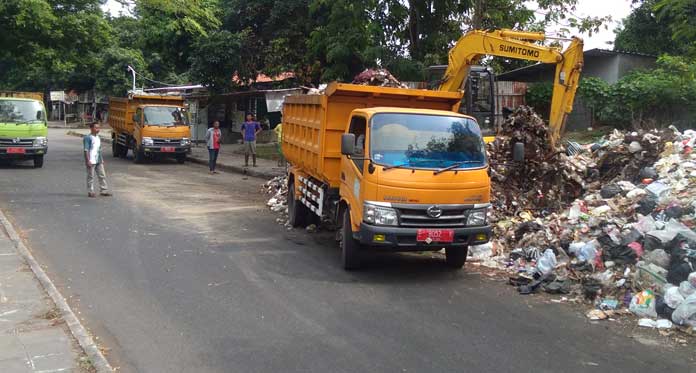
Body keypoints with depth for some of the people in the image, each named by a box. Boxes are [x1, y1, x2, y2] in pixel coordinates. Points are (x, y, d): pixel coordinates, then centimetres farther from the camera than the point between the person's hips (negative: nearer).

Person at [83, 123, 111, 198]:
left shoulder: (98, 137, 13)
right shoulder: (88, 138, -12)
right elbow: (86, 150, -15)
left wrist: (101, 159, 19)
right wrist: (88, 161, -20)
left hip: (99, 161, 8)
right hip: (91, 161, -8)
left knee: (102, 175, 9)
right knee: (91, 177, 2)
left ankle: (104, 190, 15)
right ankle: (90, 192, 9)